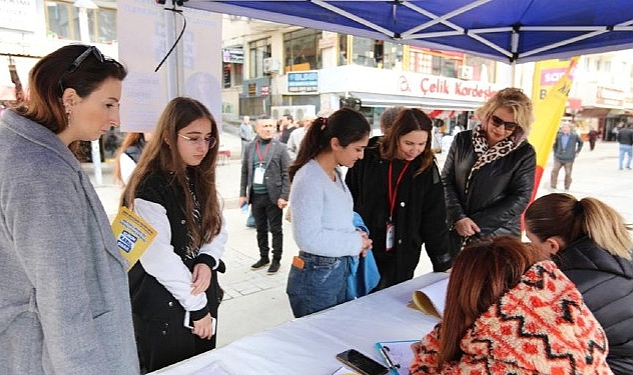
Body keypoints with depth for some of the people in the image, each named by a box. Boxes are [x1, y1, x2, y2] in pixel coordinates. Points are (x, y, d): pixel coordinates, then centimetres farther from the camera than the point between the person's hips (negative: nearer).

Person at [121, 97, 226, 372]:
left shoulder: (200, 179, 6)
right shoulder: (149, 188, -20)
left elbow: (218, 229, 6)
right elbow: (159, 259, -24)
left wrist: (207, 262, -14)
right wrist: (196, 306, -15)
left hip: (205, 298, 7)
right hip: (164, 309, -7)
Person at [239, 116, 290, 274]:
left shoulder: (280, 147, -4)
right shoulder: (250, 147, 6)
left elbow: (286, 174, -6)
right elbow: (245, 172, 9)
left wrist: (283, 196, -12)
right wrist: (243, 194, 5)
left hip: (273, 197, -3)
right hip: (256, 196, 4)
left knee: (275, 230, 6)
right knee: (261, 229, 15)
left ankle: (276, 260, 19)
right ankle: (263, 257, 30)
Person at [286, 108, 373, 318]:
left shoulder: (335, 173, 6)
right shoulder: (309, 179, -22)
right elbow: (308, 237, -25)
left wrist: (355, 235, 0)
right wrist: (355, 242, -15)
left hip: (339, 271, 9)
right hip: (316, 278, -9)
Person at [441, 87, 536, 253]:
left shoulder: (525, 153, -6)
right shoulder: (463, 140, -1)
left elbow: (520, 198, -8)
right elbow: (446, 180, 0)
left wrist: (477, 223, -13)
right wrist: (458, 217, -14)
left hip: (499, 236, -2)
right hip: (455, 232, 2)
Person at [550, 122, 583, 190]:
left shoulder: (574, 136, -2)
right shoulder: (559, 136, 2)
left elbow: (580, 142, 16)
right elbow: (555, 145, 18)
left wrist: (577, 151, 13)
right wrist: (555, 154, 13)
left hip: (569, 159, -2)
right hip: (558, 158, 2)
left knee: (568, 173, 0)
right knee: (554, 171, -5)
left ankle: (567, 188, 15)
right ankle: (553, 186, 7)